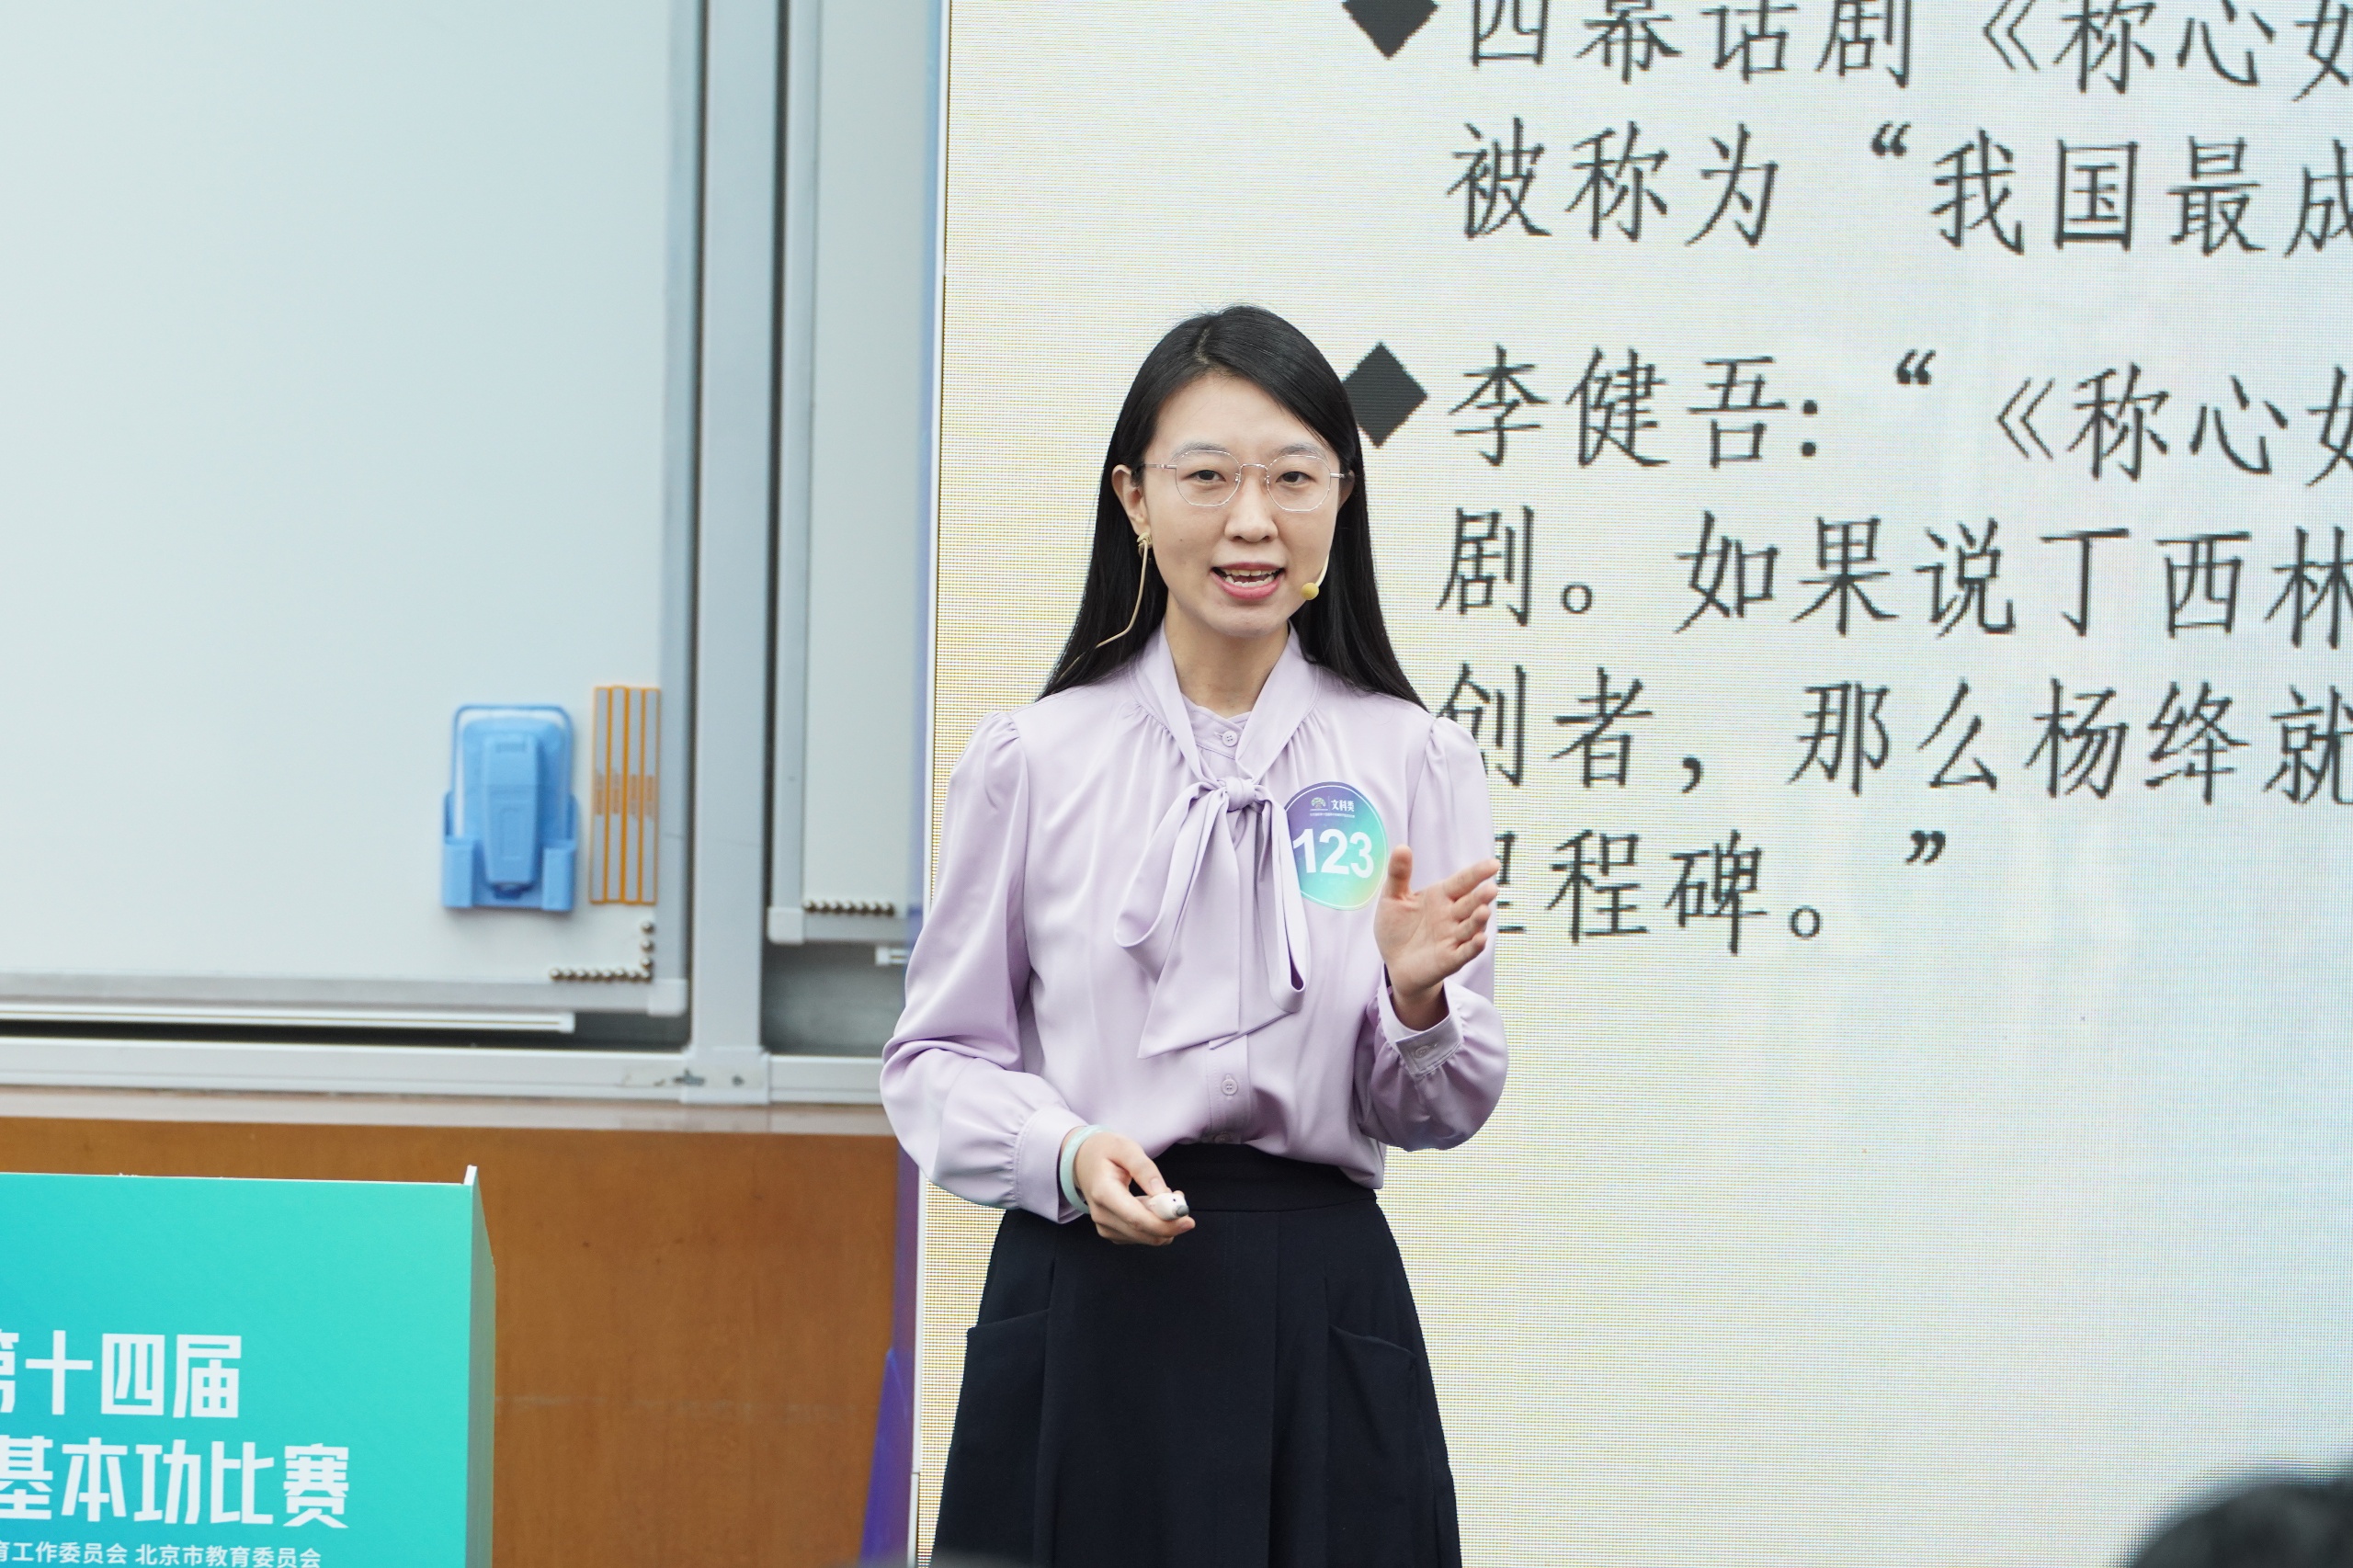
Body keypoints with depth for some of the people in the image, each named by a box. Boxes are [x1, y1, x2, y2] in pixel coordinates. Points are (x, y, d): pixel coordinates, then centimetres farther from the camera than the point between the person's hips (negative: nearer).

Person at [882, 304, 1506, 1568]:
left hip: (1322, 1314, 1)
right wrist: (1067, 1154, -13)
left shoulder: (1417, 763, 5)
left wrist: (1416, 1000, -12)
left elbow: (1447, 1114, 9)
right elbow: (938, 1059, 5)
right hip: (1088, 1307, -1)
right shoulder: (1032, 760, 3)